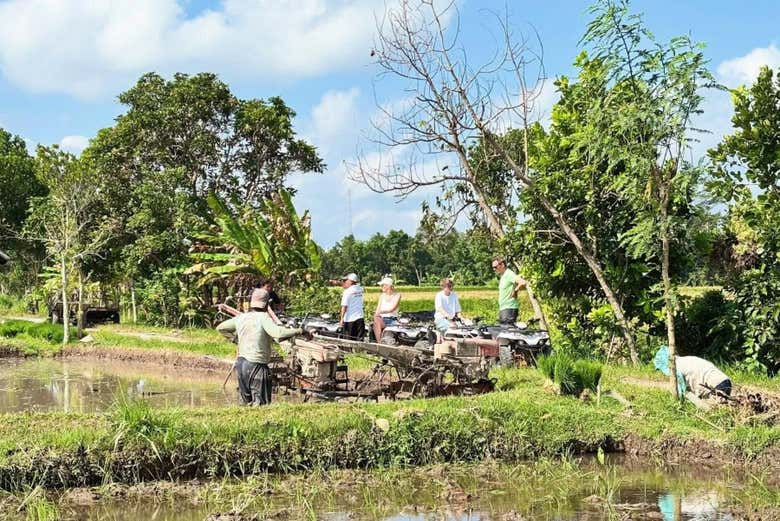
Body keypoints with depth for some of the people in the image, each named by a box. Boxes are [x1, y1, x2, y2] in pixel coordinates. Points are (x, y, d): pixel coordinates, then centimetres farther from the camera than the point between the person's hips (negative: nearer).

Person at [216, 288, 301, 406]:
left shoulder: (241, 318, 7)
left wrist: (233, 338, 25)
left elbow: (220, 327, 18)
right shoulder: (263, 317, -13)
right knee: (261, 403, -3)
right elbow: (277, 333, -27)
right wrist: (297, 331, -16)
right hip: (256, 365, -7)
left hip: (240, 363, 7)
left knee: (246, 402, 18)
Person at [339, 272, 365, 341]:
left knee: (348, 340, 3)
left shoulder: (347, 292, -12)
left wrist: (342, 318, -11)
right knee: (359, 339, 5)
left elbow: (344, 306, -15)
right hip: (359, 318, 5)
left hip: (350, 319, -5)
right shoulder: (360, 289, 5)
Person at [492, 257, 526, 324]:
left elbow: (523, 283, -30)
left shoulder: (509, 274, -14)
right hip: (502, 309, 10)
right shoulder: (502, 276, 17)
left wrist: (515, 291, -15)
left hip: (509, 309, -10)